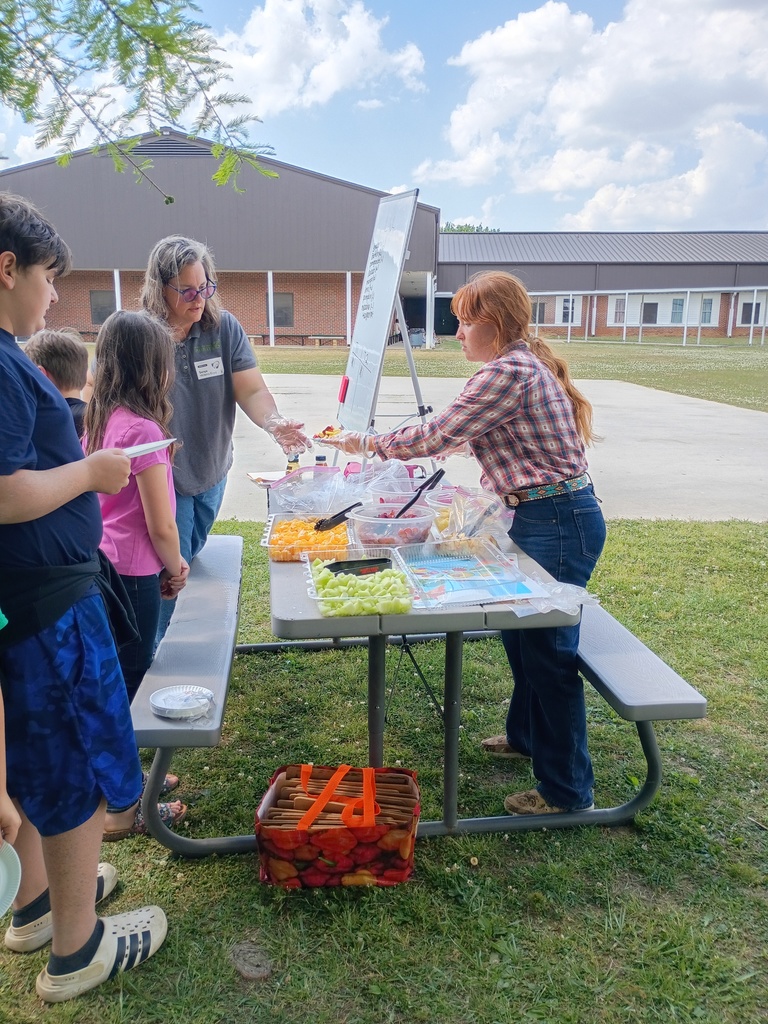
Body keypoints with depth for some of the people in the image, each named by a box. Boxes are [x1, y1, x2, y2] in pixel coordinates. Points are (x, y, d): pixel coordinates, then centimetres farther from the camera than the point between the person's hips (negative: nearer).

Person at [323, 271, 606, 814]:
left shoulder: (507, 372, -18)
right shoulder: (527, 363, 13)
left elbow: (438, 434, -14)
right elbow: (461, 434, 19)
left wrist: (368, 443, -2)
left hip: (556, 523, -10)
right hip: (546, 518, 11)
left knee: (548, 650, 0)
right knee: (519, 628, 23)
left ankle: (568, 790, 16)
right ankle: (527, 734, 44)